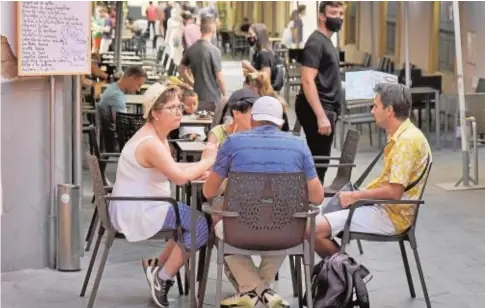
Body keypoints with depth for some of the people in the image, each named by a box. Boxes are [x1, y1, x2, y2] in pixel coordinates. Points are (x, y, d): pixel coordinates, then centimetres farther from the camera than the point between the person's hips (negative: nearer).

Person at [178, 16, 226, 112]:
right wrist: (224, 94, -1)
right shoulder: (214, 50, -16)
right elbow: (219, 78, -14)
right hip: (212, 99, -6)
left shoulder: (191, 49, 2)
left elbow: (181, 70, 11)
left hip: (197, 97, 6)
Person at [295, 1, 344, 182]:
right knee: (318, 161, -8)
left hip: (326, 108, 10)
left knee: (318, 159, 14)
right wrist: (321, 116, -27)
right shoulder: (316, 42, -14)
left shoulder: (327, 42, 17)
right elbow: (308, 82, -22)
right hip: (318, 110, -10)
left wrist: (328, 113, 17)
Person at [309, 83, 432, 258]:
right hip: (384, 208, 11)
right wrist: (356, 195, 7)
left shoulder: (407, 141, -19)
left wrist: (355, 196, -12)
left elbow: (394, 192, -23)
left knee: (313, 228, -20)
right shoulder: (399, 137, 14)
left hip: (391, 217, -11)